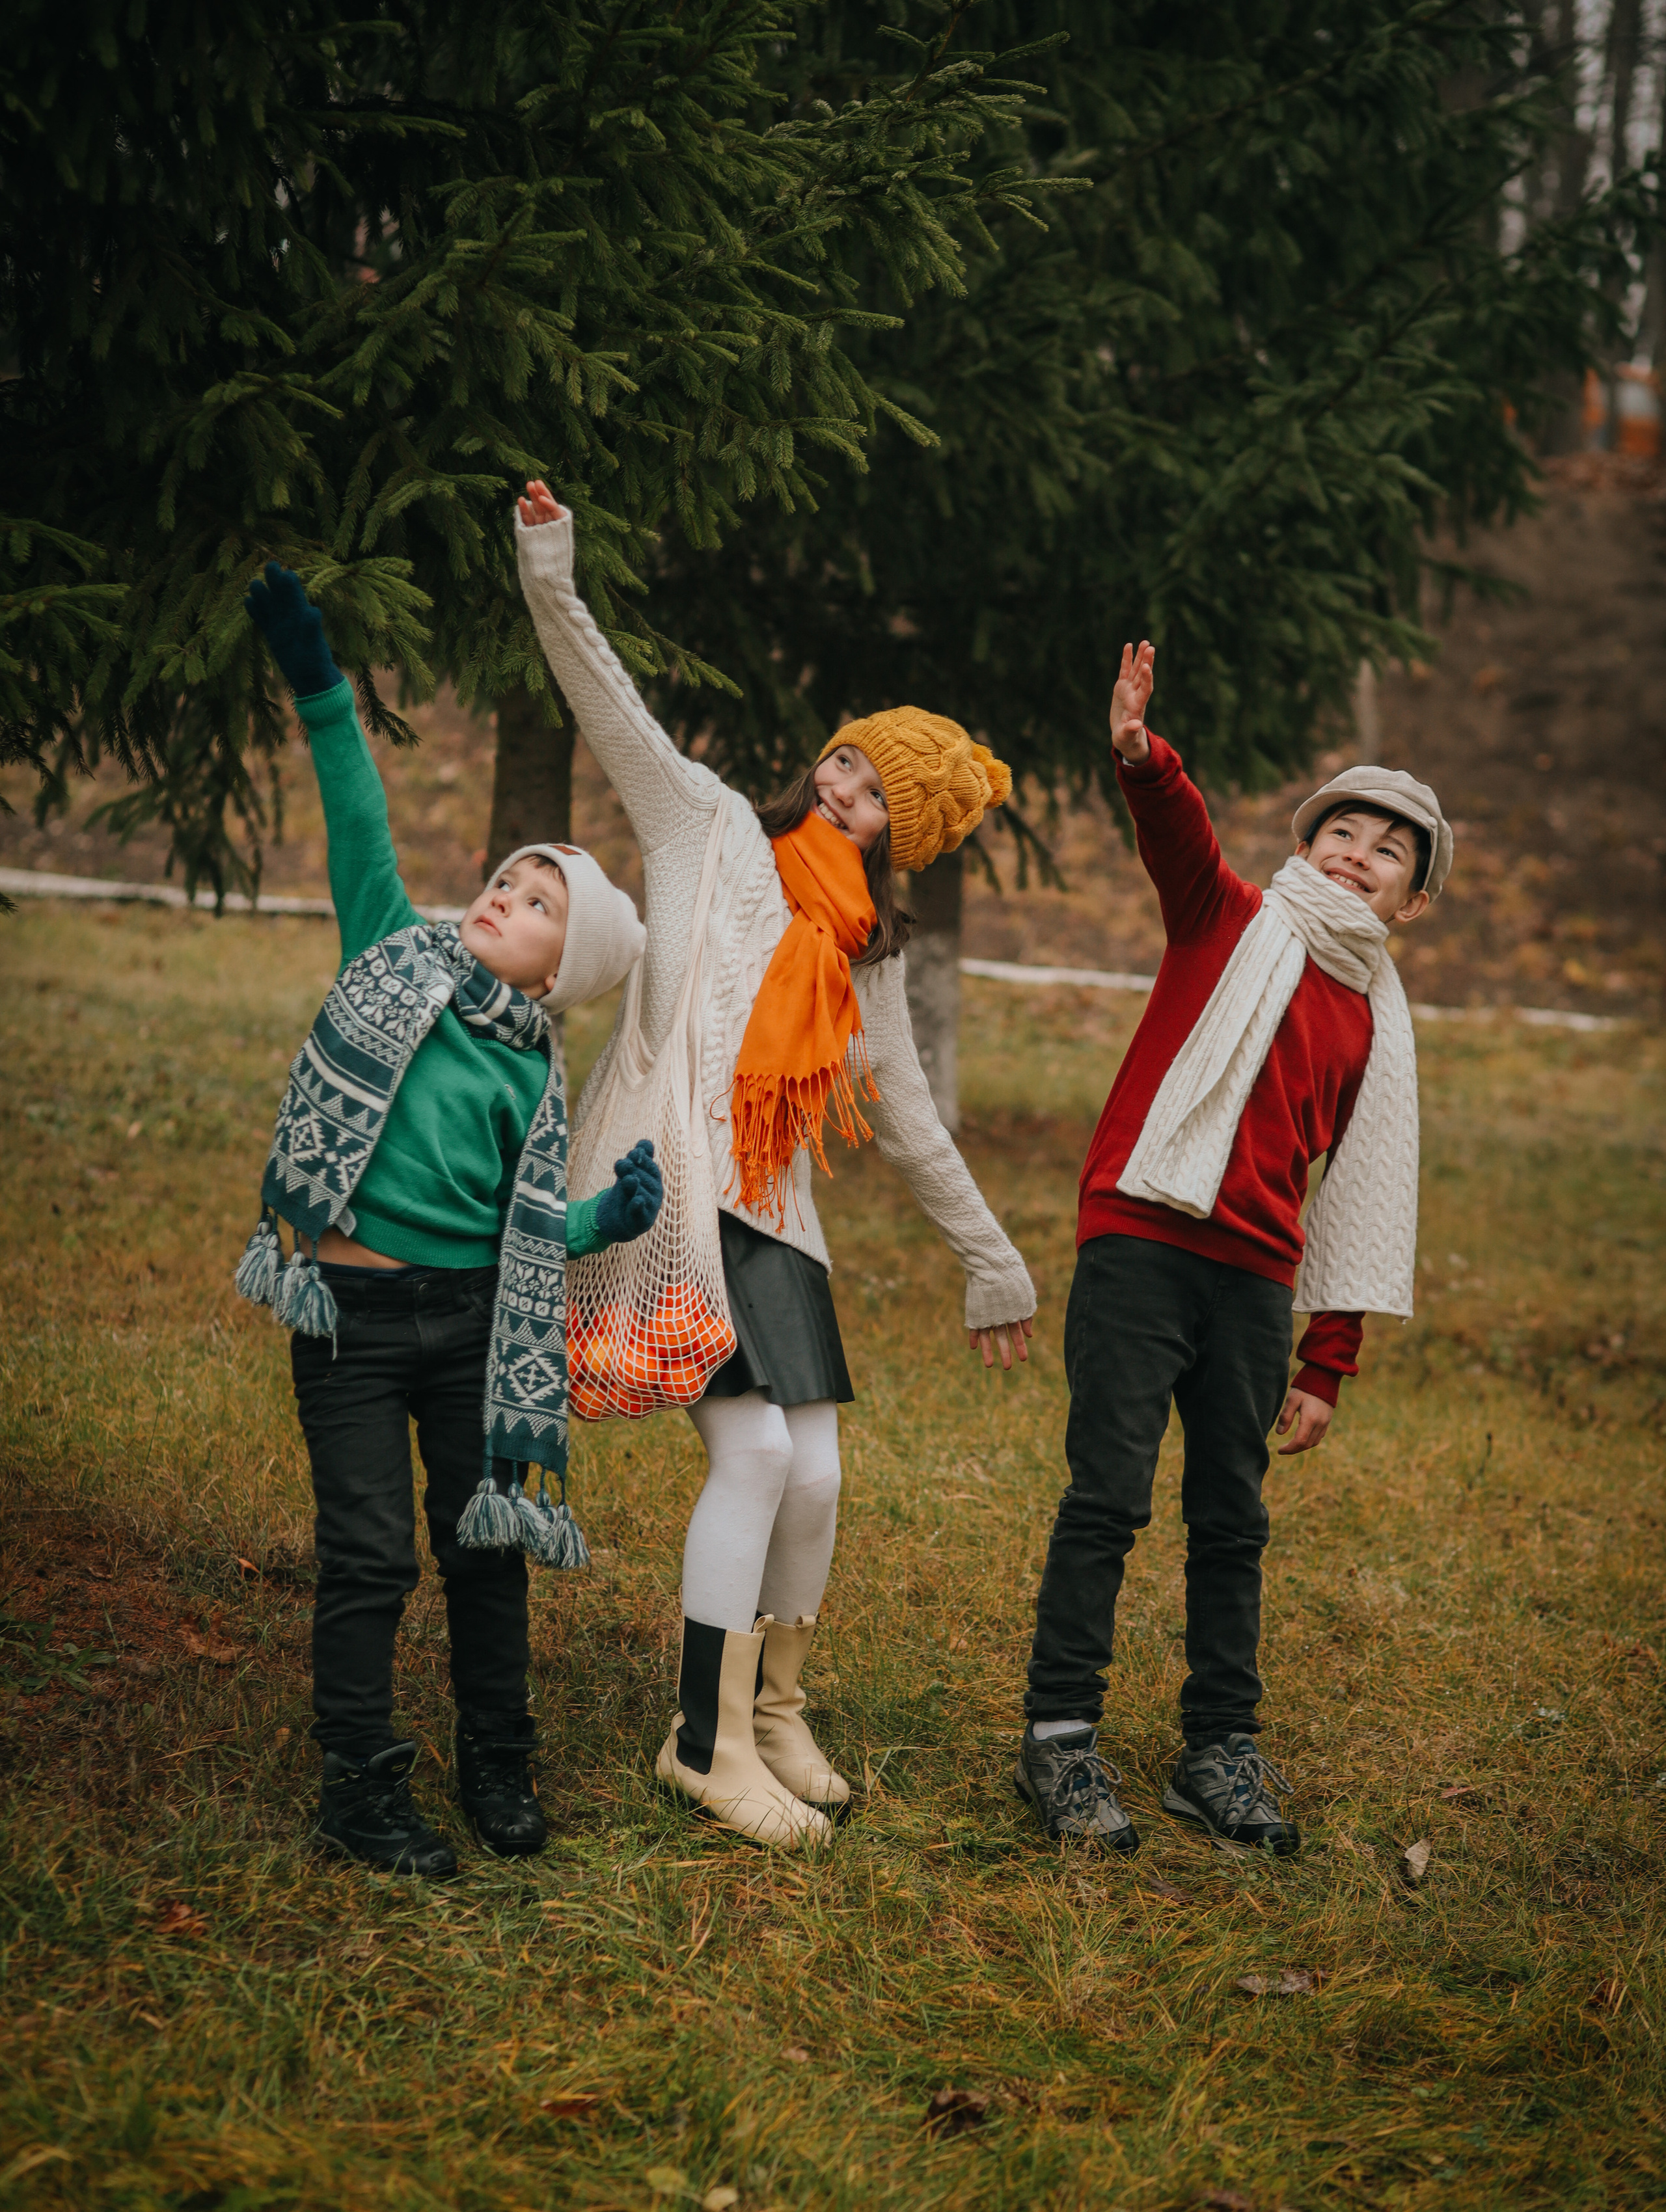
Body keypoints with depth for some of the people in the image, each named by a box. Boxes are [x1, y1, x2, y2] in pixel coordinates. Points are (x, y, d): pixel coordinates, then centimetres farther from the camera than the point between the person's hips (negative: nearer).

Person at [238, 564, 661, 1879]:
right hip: (351, 1312, -2)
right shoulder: (398, 954, 3)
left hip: (472, 1317, 2)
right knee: (371, 1554, -1)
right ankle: (364, 1794, 7)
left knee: (486, 1544, 8)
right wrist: (320, 687, -12)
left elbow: (536, 1232, 4)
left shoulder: (532, 1076, 4)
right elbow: (361, 828, -5)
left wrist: (614, 1218, -14)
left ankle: (499, 1771, 23)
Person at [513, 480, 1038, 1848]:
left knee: (815, 1475, -2)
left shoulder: (870, 952, 17)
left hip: (775, 1220, 5)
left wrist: (992, 1262, 26)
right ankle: (708, 1741, -6)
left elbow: (909, 1122, 24)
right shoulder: (713, 827, 7)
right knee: (754, 1448, -16)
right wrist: (554, 585, -18)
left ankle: (775, 1710, 20)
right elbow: (615, 711, -4)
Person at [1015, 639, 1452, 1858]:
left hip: (1255, 1277, 4)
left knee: (1232, 1518, 9)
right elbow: (1181, 834, -16)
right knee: (1110, 1493, -7)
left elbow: (1362, 1205, 15)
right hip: (1141, 1245, -4)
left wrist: (1327, 1368, 12)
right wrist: (1143, 757, -39)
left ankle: (1221, 1748, 17)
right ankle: (1060, 1737, -1)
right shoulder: (1234, 923, 5)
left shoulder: (1377, 1027, 15)